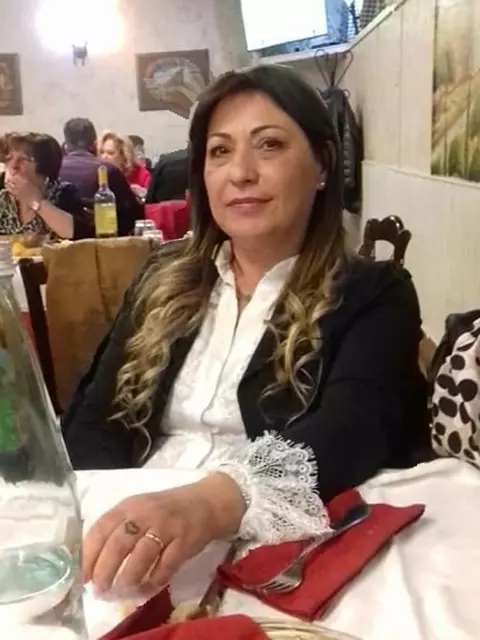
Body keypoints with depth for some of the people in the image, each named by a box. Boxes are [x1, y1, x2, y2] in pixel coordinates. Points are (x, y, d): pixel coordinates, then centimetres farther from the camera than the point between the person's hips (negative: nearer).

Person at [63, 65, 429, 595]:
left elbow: (350, 432, -19)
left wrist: (214, 501, -37)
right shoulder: (165, 277, 11)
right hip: (134, 544, 4)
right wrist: (105, 518, -12)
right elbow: (95, 420, 8)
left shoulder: (373, 295, -2)